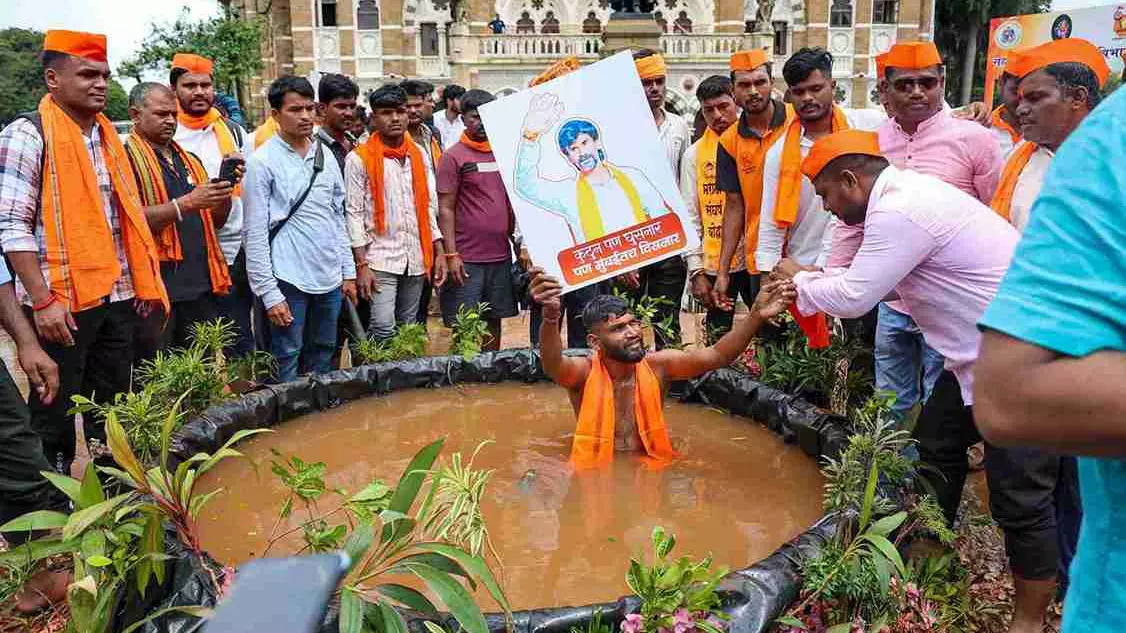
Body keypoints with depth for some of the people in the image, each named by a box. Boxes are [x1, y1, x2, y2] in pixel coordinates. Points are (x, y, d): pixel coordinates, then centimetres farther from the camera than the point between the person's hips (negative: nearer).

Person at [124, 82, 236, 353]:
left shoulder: (190, 160, 18)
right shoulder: (126, 158, -4)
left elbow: (215, 221, 20)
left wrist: (224, 192, 1)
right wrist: (188, 203, -21)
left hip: (202, 286, 6)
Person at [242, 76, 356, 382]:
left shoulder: (325, 156, 10)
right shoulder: (263, 162, -7)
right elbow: (256, 234, -8)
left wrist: (348, 271, 12)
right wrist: (269, 293, -12)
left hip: (329, 279, 5)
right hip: (288, 282, -5)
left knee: (322, 363, 14)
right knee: (287, 366, 1)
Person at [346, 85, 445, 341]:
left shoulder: (419, 154, 11)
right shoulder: (360, 158, -4)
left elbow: (429, 205, 13)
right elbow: (354, 213, -6)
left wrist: (439, 252, 6)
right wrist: (362, 265, -12)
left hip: (416, 259, 5)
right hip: (381, 258, -5)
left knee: (409, 328, 12)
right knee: (383, 329, -12)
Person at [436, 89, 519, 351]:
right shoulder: (453, 157, -4)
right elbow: (445, 209, -7)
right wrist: (451, 255, -14)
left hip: (501, 255, 5)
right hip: (467, 258, -5)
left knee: (494, 320, 13)